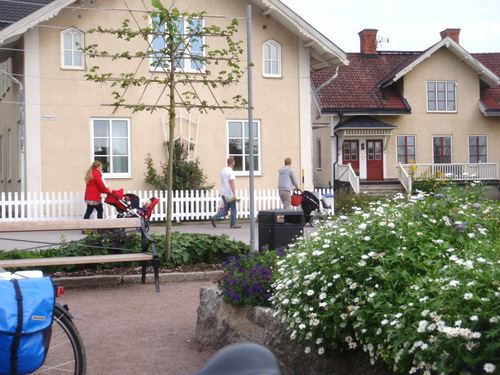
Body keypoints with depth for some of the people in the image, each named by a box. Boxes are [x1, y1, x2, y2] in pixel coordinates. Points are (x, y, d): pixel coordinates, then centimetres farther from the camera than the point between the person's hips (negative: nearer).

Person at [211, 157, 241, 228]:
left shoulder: (222, 171, 14)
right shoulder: (230, 171, -13)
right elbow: (232, 183, -18)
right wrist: (234, 194, -20)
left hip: (224, 193, 8)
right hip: (230, 193, -8)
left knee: (226, 208, 12)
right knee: (233, 208, 3)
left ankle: (215, 217, -4)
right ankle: (233, 224, 7)